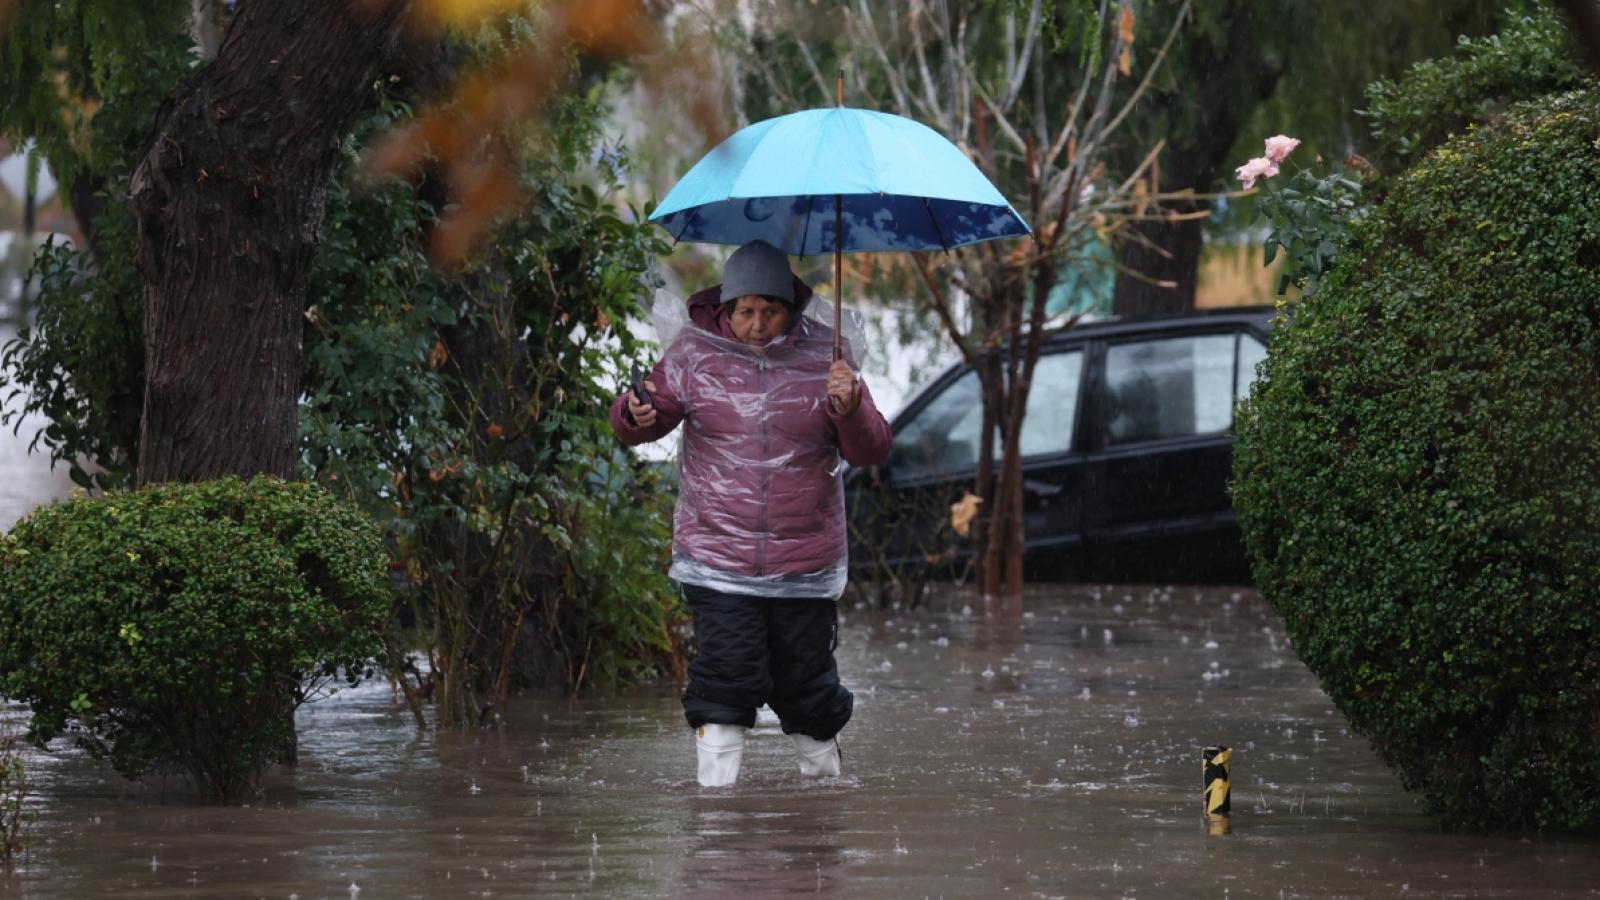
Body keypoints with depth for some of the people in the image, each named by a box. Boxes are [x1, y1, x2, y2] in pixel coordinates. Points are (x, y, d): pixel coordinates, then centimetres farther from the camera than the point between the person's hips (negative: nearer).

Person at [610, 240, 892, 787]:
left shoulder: (823, 357, 0)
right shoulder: (695, 353, 0)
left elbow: (870, 452, 0)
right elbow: (639, 426, 7)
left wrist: (850, 410, -21)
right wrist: (636, 416, -17)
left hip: (805, 562, 1)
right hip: (717, 560, -1)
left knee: (806, 679, 7)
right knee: (726, 673, -11)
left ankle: (824, 777, 28)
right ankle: (714, 791, -4)